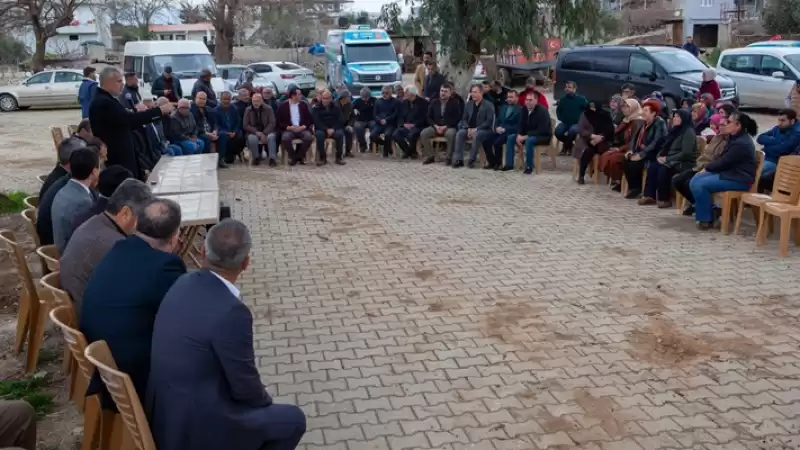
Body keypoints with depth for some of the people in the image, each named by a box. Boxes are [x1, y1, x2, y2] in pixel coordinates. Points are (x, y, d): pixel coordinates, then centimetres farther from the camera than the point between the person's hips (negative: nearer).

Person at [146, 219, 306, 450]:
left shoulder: (182, 284, -3)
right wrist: (266, 401, 5)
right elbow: (245, 387, -18)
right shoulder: (231, 312, -28)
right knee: (293, 420, 8)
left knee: (259, 404, 27)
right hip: (196, 425, -8)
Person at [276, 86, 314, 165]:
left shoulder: (304, 104, 10)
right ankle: (293, 156, -9)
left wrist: (303, 127, -10)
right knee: (285, 138, -34)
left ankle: (300, 156, -6)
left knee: (309, 137, -30)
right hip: (288, 129, -2)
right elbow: (278, 121, 1)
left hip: (302, 129, 2)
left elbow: (310, 119, 9)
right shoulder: (283, 106, 3)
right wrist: (288, 127, -14)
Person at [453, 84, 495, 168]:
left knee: (477, 135, -38)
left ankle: (472, 160, -29)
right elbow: (464, 119, 13)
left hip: (483, 130, -5)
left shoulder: (488, 105, -4)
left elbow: (489, 122, -12)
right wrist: (468, 128, -8)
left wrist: (476, 129, -20)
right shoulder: (468, 104, 13)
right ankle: (458, 159, -25)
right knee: (459, 133, -24)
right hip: (470, 129, 5)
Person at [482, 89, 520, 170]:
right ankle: (492, 162, 0)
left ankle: (498, 163, -12)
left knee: (497, 142, -30)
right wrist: (497, 127, -4)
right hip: (500, 131, 7)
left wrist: (505, 129, -18)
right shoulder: (503, 107, 21)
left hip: (510, 133, -7)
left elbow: (518, 126, -11)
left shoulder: (520, 109, -3)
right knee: (486, 141, -15)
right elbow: (497, 120, 19)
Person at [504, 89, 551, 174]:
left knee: (529, 140, -37)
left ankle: (529, 166, -26)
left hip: (543, 136, -7)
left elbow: (542, 130, -27)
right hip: (527, 134, 7)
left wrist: (526, 136, -29)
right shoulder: (524, 110, 0)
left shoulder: (542, 111, -21)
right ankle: (509, 164, -8)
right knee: (510, 138, -7)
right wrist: (519, 135, -17)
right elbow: (521, 125, 5)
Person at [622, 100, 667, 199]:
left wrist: (641, 155, -26)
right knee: (625, 161, -12)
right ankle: (632, 187, -3)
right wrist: (630, 150, -3)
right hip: (641, 151, 8)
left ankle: (637, 189, -8)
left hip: (653, 154, -8)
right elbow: (636, 137, 16)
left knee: (635, 164, -26)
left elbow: (655, 143, -22)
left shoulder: (659, 124, -13)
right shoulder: (644, 123, 13)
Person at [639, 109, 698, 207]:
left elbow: (686, 153, -20)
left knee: (663, 169, -33)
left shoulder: (689, 132, -10)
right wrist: (660, 156, -3)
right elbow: (665, 146, 19)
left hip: (684, 163, -8)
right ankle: (650, 195, -18)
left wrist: (667, 159, -19)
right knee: (652, 166, -16)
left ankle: (665, 199, -22)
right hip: (670, 161, 8)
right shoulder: (675, 130, 17)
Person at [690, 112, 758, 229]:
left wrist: (707, 168, -4)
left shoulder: (741, 143, -20)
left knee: (700, 185, -23)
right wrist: (708, 168, 2)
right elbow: (722, 158, 17)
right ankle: (707, 212, 4)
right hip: (729, 172, 10)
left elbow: (724, 162, -19)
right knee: (694, 181, -3)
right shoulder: (735, 138, 13)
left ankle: (706, 219, -9)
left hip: (739, 179, -10)